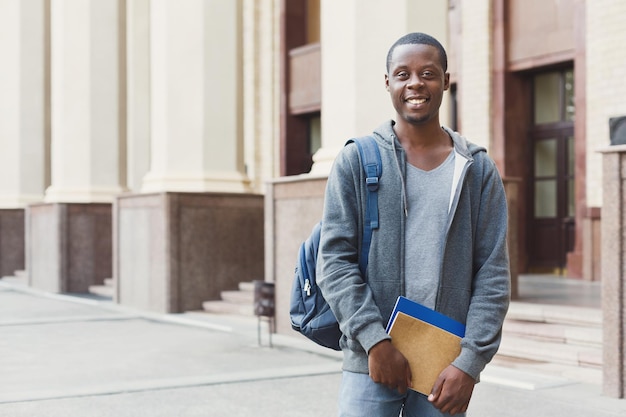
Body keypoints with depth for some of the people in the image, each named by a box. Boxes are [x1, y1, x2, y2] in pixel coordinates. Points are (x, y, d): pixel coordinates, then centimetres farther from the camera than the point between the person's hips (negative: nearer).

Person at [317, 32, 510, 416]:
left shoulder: (478, 170, 6)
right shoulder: (355, 161, 2)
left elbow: (493, 275, 1)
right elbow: (335, 260, -3)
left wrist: (470, 363, -7)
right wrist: (375, 341, -12)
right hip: (370, 363, -1)